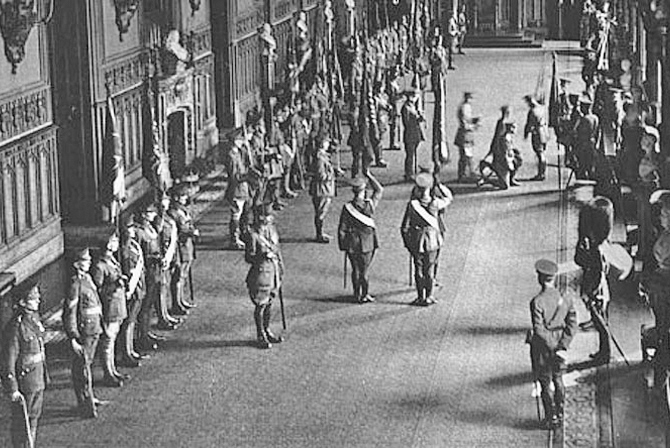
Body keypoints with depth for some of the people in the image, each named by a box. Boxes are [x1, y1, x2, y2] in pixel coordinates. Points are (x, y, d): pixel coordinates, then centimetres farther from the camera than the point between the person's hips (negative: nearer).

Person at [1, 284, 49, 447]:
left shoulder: (34, 319, 6)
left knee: (34, 417, 18)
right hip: (24, 383, -8)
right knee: (21, 421, 4)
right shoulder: (15, 327, -21)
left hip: (38, 381, 8)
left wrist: (45, 376, 20)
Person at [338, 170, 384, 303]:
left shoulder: (347, 207, -13)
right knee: (364, 270, 10)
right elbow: (379, 190, 7)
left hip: (352, 244, 0)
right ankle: (365, 295, 17)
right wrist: (369, 175, 9)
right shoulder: (370, 204, -13)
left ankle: (357, 295, 22)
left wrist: (342, 246, 3)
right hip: (368, 243, 0)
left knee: (355, 269, 14)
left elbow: (342, 229, -8)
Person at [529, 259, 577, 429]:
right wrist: (562, 347, -8)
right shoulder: (565, 299, -5)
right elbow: (572, 325, -6)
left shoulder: (537, 302, -21)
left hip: (542, 347, -5)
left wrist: (554, 349, -15)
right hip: (559, 343, 5)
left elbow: (539, 330, -23)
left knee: (545, 384, 8)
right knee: (558, 380, 21)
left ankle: (551, 418, 16)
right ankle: (559, 415, 31)